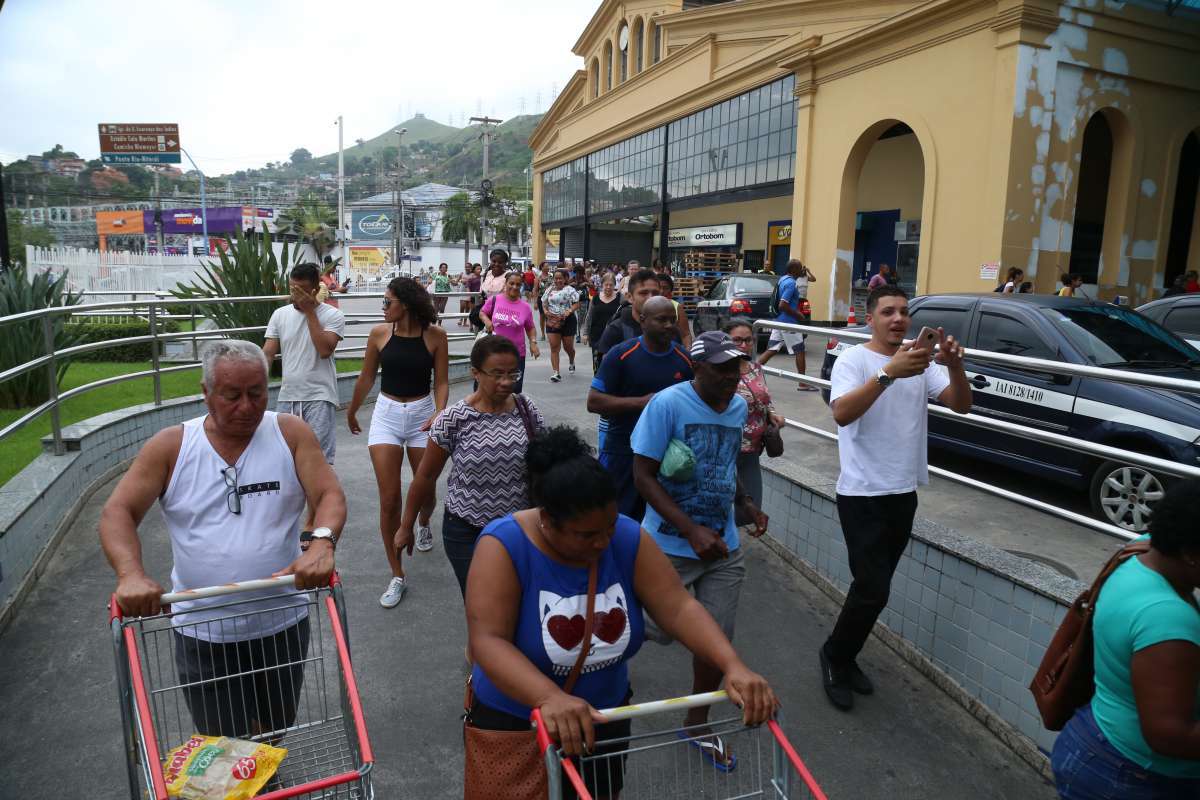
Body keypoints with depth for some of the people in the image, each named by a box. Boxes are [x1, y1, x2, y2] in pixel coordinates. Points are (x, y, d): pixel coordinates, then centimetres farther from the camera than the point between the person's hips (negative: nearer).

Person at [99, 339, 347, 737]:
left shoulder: (291, 433, -6)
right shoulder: (170, 447, -5)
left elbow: (330, 495, -12)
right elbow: (117, 513, -8)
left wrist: (322, 541, -33)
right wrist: (131, 573, -27)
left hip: (282, 623, 1)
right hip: (202, 630, -1)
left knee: (276, 729, 22)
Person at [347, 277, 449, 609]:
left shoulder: (435, 335, -8)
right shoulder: (380, 333, -3)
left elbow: (441, 382, -3)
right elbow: (366, 378, 10)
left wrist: (438, 414, -19)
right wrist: (352, 413, 20)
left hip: (422, 414, 0)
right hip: (387, 415, 1)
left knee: (425, 490, 12)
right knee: (389, 500, -5)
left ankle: (424, 526, 51)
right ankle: (397, 576, 7)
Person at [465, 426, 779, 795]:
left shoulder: (628, 539, -13)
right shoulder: (504, 546, -25)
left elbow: (679, 608, -17)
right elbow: (487, 641, -32)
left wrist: (734, 667, -33)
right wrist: (550, 698, -47)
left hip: (605, 717, 4)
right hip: (514, 721, -4)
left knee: (604, 793, 24)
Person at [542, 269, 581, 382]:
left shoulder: (570, 290, -5)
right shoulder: (550, 290, 9)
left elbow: (576, 304, -9)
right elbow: (544, 302, 15)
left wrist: (569, 311, -26)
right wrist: (546, 310, -5)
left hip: (567, 321, -3)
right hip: (552, 321, 3)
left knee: (568, 346, 9)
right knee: (554, 347, -5)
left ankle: (571, 362, 44)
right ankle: (556, 373, -4)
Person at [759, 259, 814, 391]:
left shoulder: (782, 279, 11)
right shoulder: (791, 283, -18)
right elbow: (783, 305, -25)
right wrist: (798, 315, -14)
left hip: (779, 321, 9)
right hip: (788, 323, -9)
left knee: (771, 350, 7)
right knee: (799, 350, 3)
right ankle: (803, 383, 11)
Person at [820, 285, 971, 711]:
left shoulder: (922, 362, 5)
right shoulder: (853, 359, -12)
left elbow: (960, 405, -3)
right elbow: (842, 413, -29)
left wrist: (954, 365, -22)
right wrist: (889, 373, -39)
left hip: (904, 493, 6)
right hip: (862, 494, -6)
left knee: (873, 588, 15)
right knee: (873, 590, -7)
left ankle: (845, 657, 33)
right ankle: (834, 656, 17)